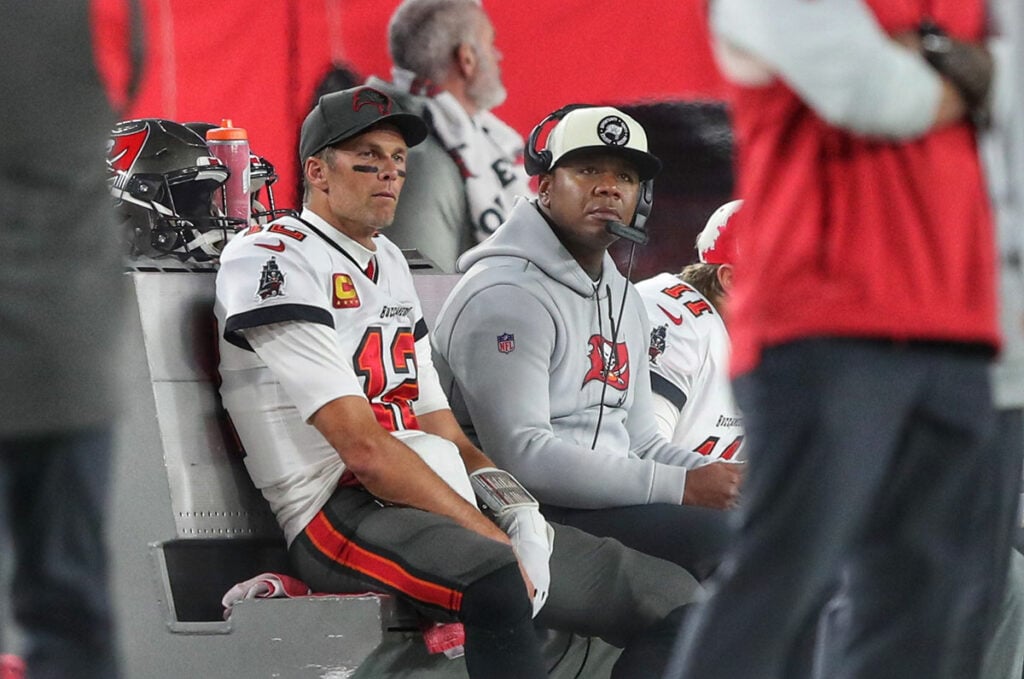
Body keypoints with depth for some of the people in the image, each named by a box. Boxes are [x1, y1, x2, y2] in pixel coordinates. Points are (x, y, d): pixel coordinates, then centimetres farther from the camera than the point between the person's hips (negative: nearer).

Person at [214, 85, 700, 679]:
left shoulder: (390, 263, 25)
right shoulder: (271, 260, -4)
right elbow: (363, 449, -13)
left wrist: (519, 518, -1)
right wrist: (496, 540, -15)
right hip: (344, 514, -9)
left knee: (674, 598, 2)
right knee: (498, 582, -41)